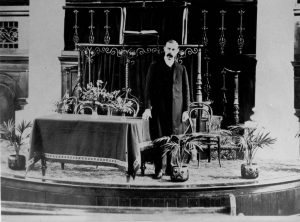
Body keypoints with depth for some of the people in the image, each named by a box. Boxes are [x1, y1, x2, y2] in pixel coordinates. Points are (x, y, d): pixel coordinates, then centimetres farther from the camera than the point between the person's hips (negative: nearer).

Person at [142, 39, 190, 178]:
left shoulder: (181, 69, 12)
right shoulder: (154, 67, 8)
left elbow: (186, 90, 10)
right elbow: (148, 88, 3)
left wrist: (186, 110, 3)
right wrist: (147, 107, -7)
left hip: (176, 111, 1)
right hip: (158, 109, -1)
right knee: (158, 139, -3)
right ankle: (159, 168, 4)